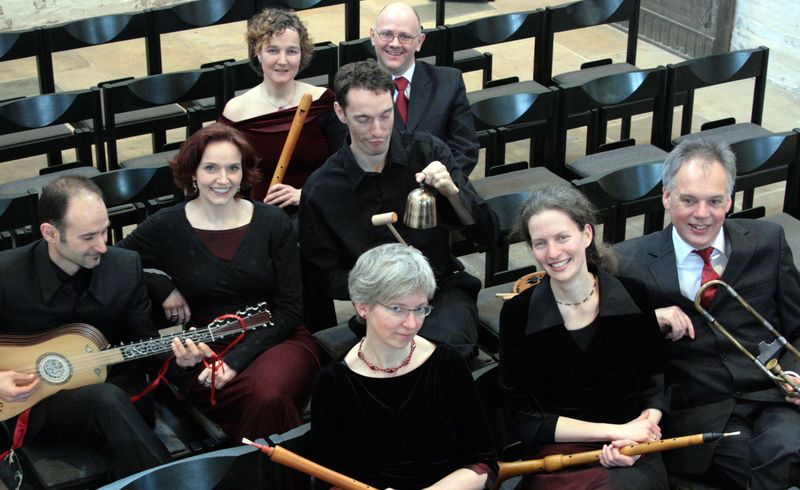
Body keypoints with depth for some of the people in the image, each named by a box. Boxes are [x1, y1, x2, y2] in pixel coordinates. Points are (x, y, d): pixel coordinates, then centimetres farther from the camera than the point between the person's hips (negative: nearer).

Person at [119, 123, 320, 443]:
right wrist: (162, 286, -7)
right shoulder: (166, 228, 1)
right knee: (265, 400, -33)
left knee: (271, 391, -35)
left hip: (274, 341, 1)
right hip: (205, 352, -1)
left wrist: (237, 359, -13)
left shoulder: (272, 222, 3)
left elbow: (289, 309, 1)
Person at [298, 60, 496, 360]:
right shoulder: (320, 189, -3)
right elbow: (320, 276, 6)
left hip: (444, 290, 1)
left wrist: (452, 192, -20)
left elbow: (486, 233, 0)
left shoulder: (427, 151, 1)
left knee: (443, 342, -33)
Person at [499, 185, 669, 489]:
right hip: (554, 459, -1)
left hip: (631, 458, 1)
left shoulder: (633, 297, 1)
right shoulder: (517, 314, -4)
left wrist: (646, 425, -11)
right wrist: (613, 430, -11)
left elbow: (654, 383, 11)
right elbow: (523, 419, -4)